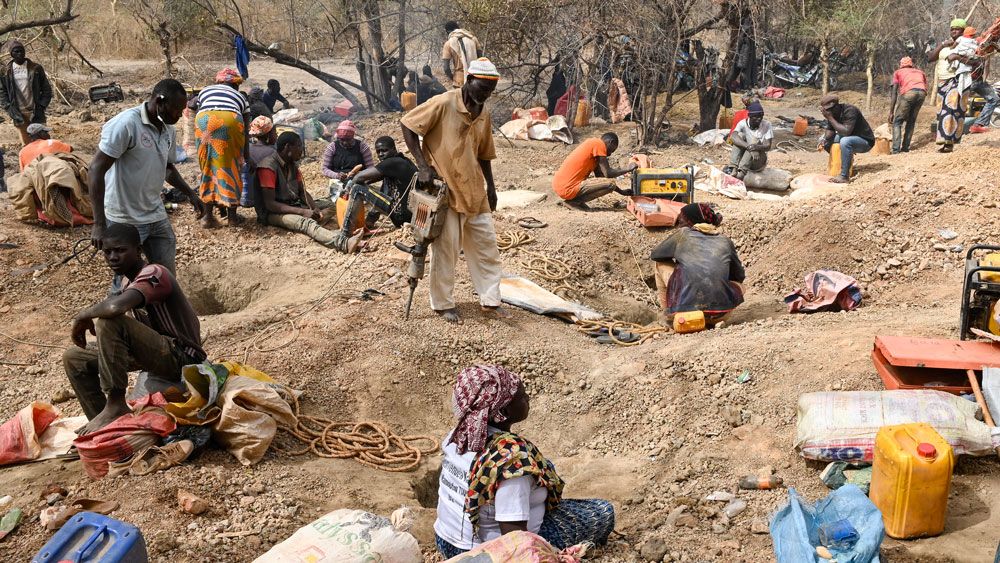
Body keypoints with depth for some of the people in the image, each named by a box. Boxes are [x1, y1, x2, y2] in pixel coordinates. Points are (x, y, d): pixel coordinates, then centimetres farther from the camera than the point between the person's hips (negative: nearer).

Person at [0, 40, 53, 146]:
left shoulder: (36, 68, 2)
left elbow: (46, 89, 4)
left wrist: (41, 107, -5)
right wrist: (9, 109, -3)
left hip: (35, 113, -1)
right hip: (19, 114, 1)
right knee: (26, 144, 5)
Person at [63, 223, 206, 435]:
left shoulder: (153, 274, -19)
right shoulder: (127, 279, 10)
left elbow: (116, 307, -36)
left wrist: (83, 316, -19)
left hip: (180, 357, -10)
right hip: (156, 353, 10)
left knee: (108, 322, -28)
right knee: (74, 359, 5)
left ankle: (116, 405, -20)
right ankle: (101, 422, 4)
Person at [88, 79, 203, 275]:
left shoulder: (168, 130, 6)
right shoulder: (126, 124, -18)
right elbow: (96, 170, -20)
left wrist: (190, 194, 9)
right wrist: (99, 224, -24)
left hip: (157, 217, 7)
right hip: (124, 222, -7)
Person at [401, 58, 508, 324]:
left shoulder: (484, 115, 7)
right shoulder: (443, 104, -14)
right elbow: (406, 125, -12)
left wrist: (490, 187, 11)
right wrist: (423, 166, -16)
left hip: (474, 191, 7)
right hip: (445, 189, -7)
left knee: (486, 243, 9)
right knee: (446, 248, 2)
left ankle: (490, 300, 21)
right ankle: (443, 304, 18)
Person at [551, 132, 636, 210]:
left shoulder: (592, 143, 21)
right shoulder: (599, 144, -7)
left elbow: (600, 176, 24)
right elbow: (608, 174, -11)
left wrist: (621, 191, 24)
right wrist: (627, 169, 4)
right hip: (567, 189, -10)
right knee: (611, 184, -9)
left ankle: (574, 198, 11)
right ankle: (575, 200, -7)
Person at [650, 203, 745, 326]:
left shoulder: (683, 234, 11)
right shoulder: (724, 240, 16)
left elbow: (654, 255, 25)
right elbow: (740, 276, 25)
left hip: (685, 308, -2)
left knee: (662, 265, 23)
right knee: (739, 285, 34)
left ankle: (668, 315, 26)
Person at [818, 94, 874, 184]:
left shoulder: (850, 110, -28)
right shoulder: (832, 113, -4)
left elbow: (846, 132, -37)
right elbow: (830, 130, 1)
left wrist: (830, 118, -35)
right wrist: (824, 140, -21)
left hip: (865, 141, -9)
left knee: (845, 141, -38)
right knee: (823, 140, 1)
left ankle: (844, 177, -32)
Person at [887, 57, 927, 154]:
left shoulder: (898, 72, 28)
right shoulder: (920, 72, 37)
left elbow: (894, 92, 17)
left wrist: (891, 112, 15)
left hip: (908, 92, -3)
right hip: (921, 92, 3)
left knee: (897, 121, 7)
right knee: (911, 121, 21)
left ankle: (896, 149, -7)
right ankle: (905, 147, 16)